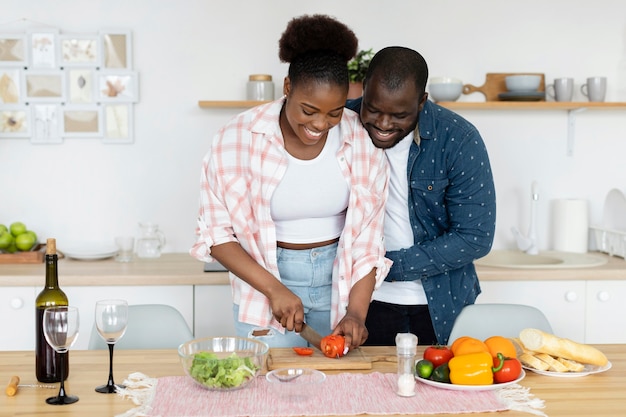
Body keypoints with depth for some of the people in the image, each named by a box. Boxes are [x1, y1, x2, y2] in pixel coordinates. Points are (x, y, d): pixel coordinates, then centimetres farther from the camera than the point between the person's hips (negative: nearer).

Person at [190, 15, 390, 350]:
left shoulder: (362, 141, -8)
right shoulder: (238, 139, -14)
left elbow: (368, 238, -5)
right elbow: (216, 233, -10)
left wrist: (357, 312, -15)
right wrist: (274, 289, -19)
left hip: (340, 282, 2)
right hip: (268, 276, -2)